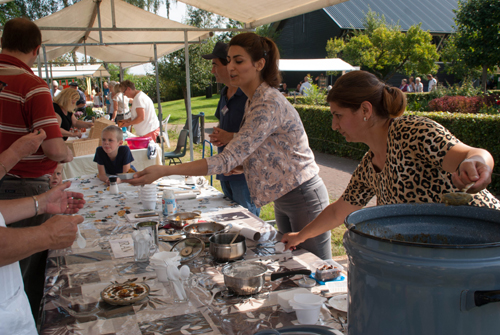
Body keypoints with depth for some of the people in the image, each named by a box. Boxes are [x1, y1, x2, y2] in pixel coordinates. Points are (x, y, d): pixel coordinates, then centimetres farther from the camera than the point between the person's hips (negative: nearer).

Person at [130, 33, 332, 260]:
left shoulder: (269, 105, -26)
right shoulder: (254, 101, 6)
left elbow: (228, 160, -32)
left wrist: (164, 171, -35)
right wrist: (244, 165, -2)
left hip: (303, 198, -10)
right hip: (283, 199, 10)